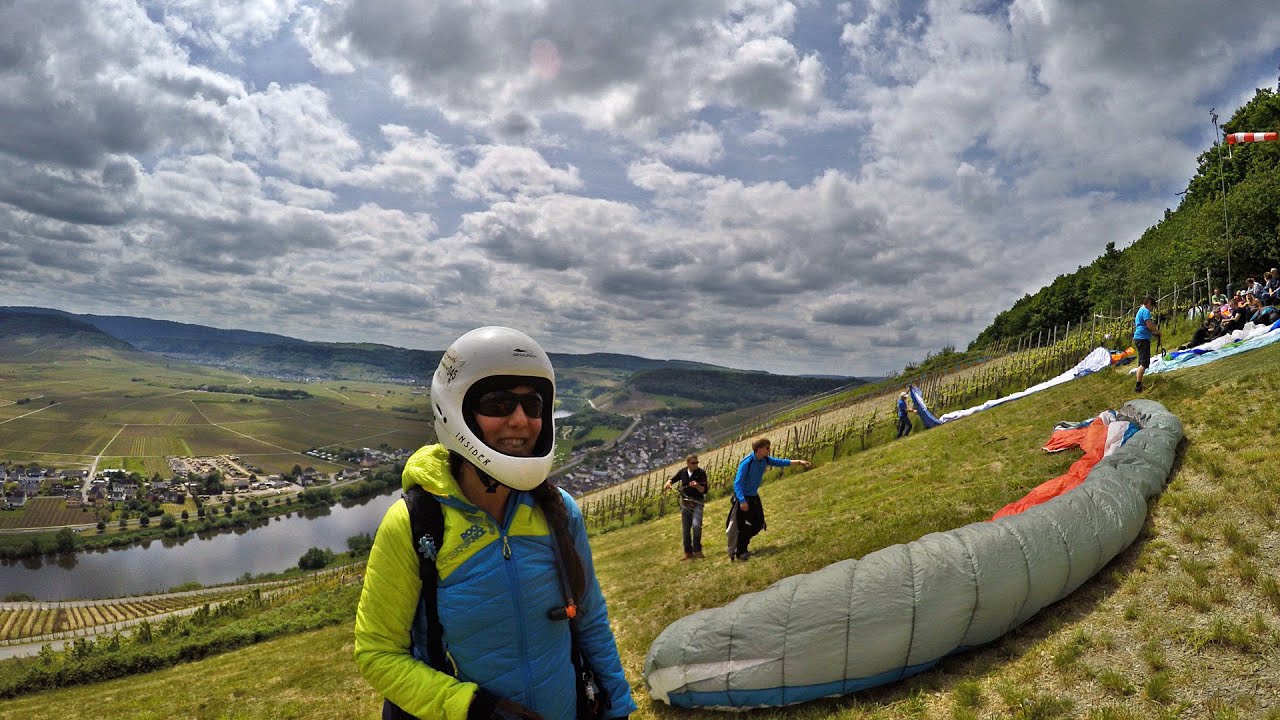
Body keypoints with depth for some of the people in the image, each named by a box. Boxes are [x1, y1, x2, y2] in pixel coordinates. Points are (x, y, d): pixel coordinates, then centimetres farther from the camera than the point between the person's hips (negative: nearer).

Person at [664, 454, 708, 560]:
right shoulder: (683, 472, 0)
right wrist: (668, 483, -4)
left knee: (696, 526, -22)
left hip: (697, 503, -3)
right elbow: (673, 479, 18)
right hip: (685, 503, 4)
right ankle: (688, 552, 20)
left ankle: (697, 550, -8)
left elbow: (705, 491, -10)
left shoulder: (701, 473, -9)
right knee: (685, 529, 7)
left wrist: (697, 486, -29)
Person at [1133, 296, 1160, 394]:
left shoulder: (1140, 310, 22)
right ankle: (1138, 385, -19)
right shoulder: (1146, 311, -9)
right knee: (1144, 363, -13)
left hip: (1138, 338, 10)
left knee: (1141, 363, 14)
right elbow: (1149, 325, -18)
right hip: (1143, 338, -10)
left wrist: (1154, 332, 17)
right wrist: (1157, 331, -1)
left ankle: (1138, 384, 15)